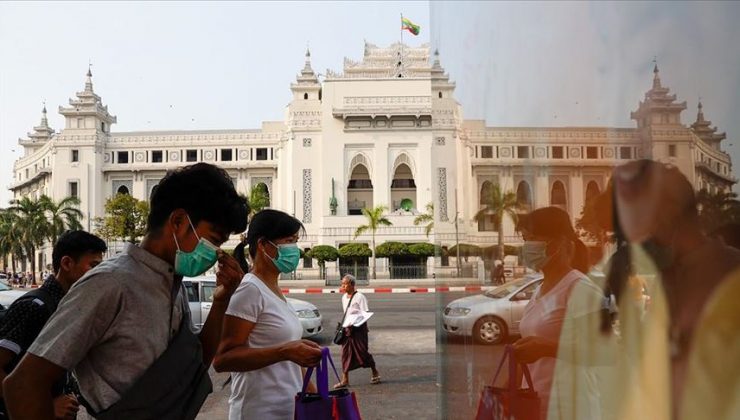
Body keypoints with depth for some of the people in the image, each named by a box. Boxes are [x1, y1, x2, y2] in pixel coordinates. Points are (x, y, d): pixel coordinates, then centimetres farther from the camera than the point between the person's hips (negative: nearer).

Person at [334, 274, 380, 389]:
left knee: (362, 352, 0)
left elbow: (365, 315, -14)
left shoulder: (359, 297, -12)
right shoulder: (344, 297, 11)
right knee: (345, 353, 4)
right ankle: (345, 379, 10)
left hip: (358, 328, -7)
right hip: (347, 329, 7)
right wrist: (344, 325, 8)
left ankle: (375, 373, 20)